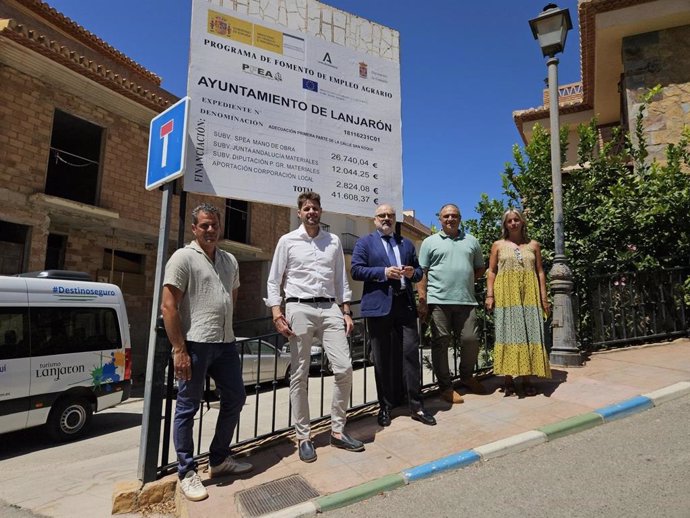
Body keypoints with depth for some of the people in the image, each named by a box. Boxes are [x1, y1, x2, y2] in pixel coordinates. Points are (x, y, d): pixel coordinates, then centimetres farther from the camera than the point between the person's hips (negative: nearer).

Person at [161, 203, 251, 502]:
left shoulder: (230, 261, 13)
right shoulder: (183, 257, -6)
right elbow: (168, 306, -11)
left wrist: (224, 329, 16)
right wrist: (179, 350, -16)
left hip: (226, 343, 7)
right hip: (195, 344, -7)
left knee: (235, 398, 14)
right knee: (187, 408, 5)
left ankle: (219, 460, 31)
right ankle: (187, 473, 21)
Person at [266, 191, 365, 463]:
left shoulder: (334, 241, 12)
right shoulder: (287, 241, 4)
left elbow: (341, 280, 14)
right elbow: (274, 281, 3)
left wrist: (346, 312, 7)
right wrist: (277, 314, -8)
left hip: (330, 308, 3)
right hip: (300, 309, -3)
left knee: (344, 368, -2)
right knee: (300, 376, 4)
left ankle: (338, 430, 15)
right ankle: (303, 437, 17)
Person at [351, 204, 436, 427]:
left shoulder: (407, 243, 19)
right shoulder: (364, 242, 7)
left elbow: (419, 270, 19)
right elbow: (356, 270, -4)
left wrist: (413, 273, -4)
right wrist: (384, 272, -14)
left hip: (405, 304, 3)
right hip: (379, 306, -3)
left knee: (410, 354, 0)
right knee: (383, 359, 6)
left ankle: (416, 406, 10)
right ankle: (386, 406, 19)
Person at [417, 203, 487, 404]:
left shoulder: (471, 241, 17)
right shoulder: (430, 242, 7)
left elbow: (480, 268, 23)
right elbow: (422, 273, 1)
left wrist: (467, 279, 5)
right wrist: (422, 301, -6)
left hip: (466, 301, 3)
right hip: (438, 301, -3)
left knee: (471, 341, 6)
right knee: (440, 344, 2)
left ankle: (466, 376, 32)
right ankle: (446, 387, 13)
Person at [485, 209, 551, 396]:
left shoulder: (533, 245, 14)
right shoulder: (498, 245, 10)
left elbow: (540, 272, 11)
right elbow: (491, 271, 5)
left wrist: (544, 297, 4)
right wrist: (490, 295, -6)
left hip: (528, 295, 2)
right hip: (506, 295, -1)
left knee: (529, 333, -1)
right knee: (507, 333, -2)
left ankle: (527, 379, 5)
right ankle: (508, 380, 2)